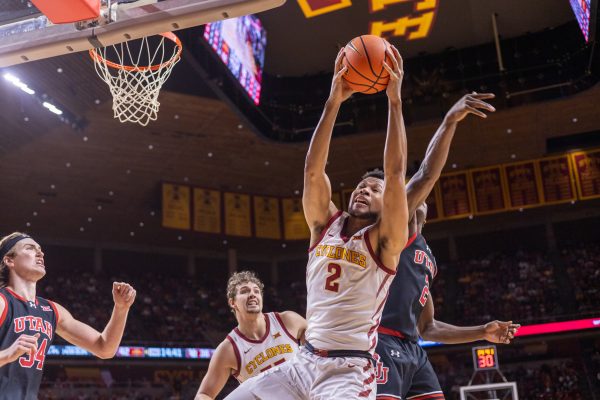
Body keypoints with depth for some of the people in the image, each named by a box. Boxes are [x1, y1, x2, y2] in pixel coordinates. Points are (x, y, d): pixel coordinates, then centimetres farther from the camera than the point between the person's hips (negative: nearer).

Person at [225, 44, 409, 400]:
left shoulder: (385, 240, -2)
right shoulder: (325, 225, 9)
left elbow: (396, 174, -14)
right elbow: (313, 171, -2)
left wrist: (395, 101, -16)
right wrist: (334, 103, -7)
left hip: (350, 371, -5)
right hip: (304, 362, 5)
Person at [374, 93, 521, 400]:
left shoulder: (427, 258, 29)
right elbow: (426, 175, -12)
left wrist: (482, 332, 27)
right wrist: (450, 121, -22)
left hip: (412, 349, 9)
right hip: (381, 343, -9)